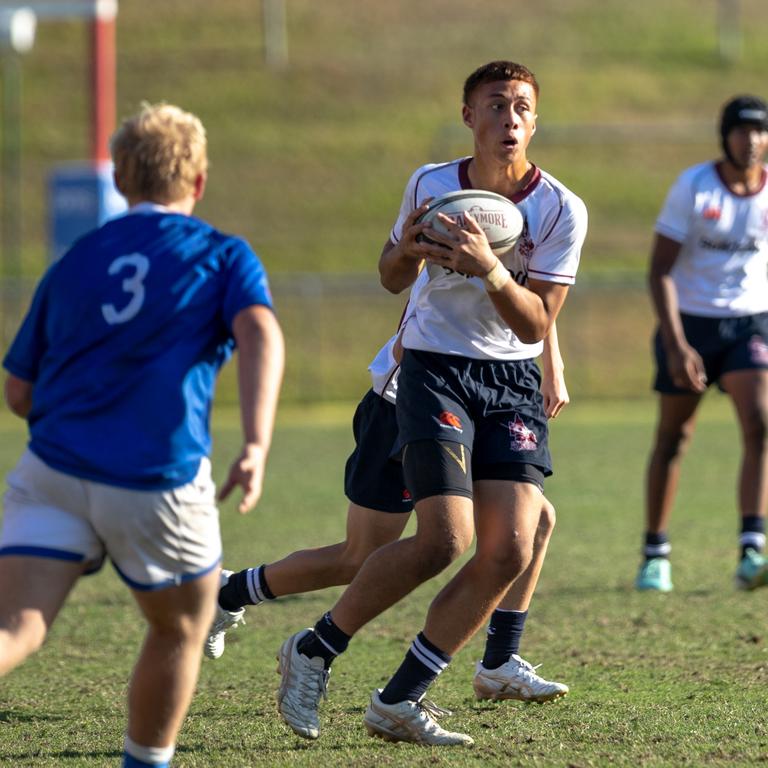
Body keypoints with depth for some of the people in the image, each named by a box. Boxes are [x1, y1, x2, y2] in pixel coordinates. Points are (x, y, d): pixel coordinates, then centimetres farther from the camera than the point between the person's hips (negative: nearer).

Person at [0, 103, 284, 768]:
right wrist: (256, 444, -23)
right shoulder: (225, 257, 8)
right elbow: (260, 333, -13)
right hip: (157, 481, -2)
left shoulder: (73, 263, 18)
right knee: (183, 624, 23)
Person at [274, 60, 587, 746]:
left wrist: (490, 270, -28)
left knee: (510, 552, -11)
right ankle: (313, 651, 1)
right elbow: (393, 278, 11)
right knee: (445, 540, -19)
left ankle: (399, 702, 2)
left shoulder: (562, 211, -7)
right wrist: (406, 249, -13)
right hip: (434, 371, -2)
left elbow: (536, 325, -10)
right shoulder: (431, 184, -4)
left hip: (513, 382, 2)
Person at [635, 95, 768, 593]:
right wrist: (676, 344, -18)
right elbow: (660, 268, -10)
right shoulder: (693, 187, -10)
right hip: (690, 322, -1)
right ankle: (656, 555, 21)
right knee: (673, 437, 7)